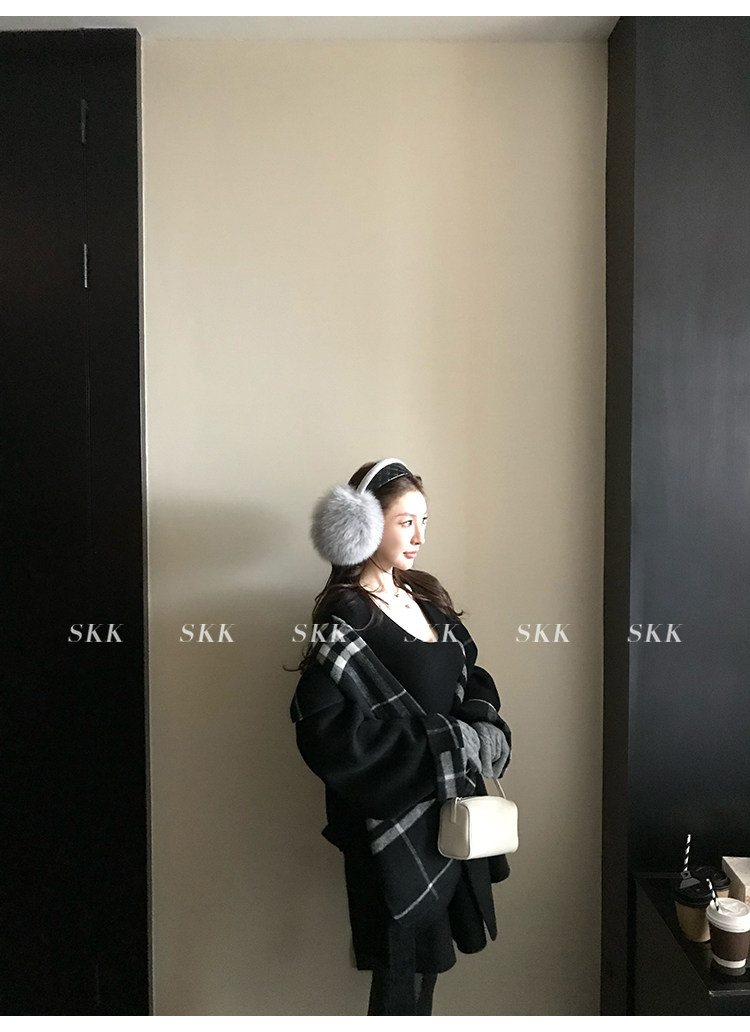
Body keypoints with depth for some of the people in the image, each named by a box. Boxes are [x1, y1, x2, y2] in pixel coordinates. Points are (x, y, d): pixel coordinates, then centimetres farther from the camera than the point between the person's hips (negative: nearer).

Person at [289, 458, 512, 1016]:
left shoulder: (426, 598, 6)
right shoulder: (346, 620, -18)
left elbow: (474, 680, 12)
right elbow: (329, 734, -26)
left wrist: (484, 732, -9)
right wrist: (443, 746, -19)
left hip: (448, 807, 7)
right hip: (395, 820, -7)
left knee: (425, 958, 19)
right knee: (404, 972, 8)